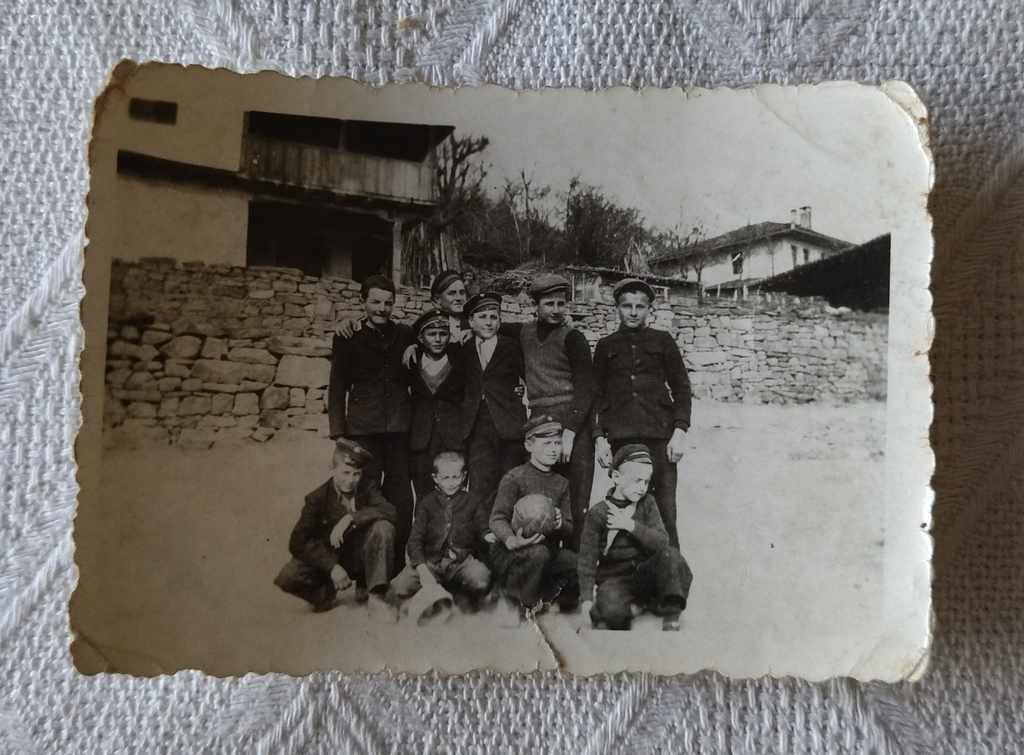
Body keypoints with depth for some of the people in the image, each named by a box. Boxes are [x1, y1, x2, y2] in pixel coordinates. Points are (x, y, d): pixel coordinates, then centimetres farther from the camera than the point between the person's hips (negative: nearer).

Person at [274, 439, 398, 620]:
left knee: (383, 527, -28)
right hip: (331, 559, -1)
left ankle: (375, 596, -19)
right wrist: (331, 567, -29)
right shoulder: (317, 499, -10)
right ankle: (327, 594, 5)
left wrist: (350, 518, -35)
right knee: (288, 577, -27)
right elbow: (297, 543, -18)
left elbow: (389, 511, -24)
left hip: (361, 558, 1)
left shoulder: (367, 489, -5)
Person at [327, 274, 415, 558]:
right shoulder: (349, 338, 6)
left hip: (400, 428, 2)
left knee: (401, 500, 3)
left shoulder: (406, 335, 11)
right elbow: (337, 388, 6)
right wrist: (339, 433, 0)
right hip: (364, 429, -2)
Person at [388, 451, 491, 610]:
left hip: (461, 561, -1)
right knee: (399, 588, -24)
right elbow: (415, 539, -3)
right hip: (430, 561, 1)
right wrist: (422, 569, -17)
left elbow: (480, 533, 12)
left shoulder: (470, 502, 8)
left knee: (481, 578, -34)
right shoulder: (426, 503, 7)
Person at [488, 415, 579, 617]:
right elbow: (497, 519, -15)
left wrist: (560, 525, -16)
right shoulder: (515, 477, -6)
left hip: (549, 552, 6)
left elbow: (568, 531, 9)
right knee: (539, 552, -37)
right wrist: (511, 540, -37)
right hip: (508, 555, -6)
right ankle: (527, 605, -9)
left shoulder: (561, 483, 12)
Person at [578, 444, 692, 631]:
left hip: (645, 572, 3)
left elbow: (662, 541, -11)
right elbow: (587, 558, -8)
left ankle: (671, 617, -18)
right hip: (614, 578, -3)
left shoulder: (647, 504, 2)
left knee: (670, 554, -26)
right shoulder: (598, 513, -8)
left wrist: (632, 526, -23)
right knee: (612, 611, -34)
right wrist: (587, 598, -16)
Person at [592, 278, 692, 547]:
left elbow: (681, 388, 10)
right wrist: (599, 437, 3)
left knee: (665, 511, -5)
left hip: (659, 435, -1)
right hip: (620, 438, 1)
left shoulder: (662, 341, 12)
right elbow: (597, 394, 14)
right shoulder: (606, 346, 15)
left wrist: (679, 431, -1)